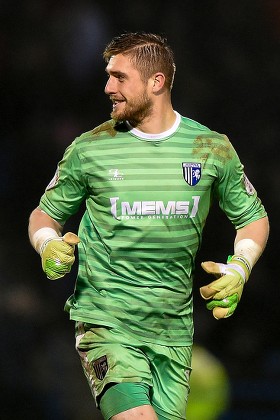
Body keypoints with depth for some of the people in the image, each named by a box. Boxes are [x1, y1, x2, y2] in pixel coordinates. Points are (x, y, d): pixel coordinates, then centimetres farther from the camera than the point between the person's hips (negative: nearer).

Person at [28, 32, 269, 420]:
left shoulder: (213, 149, 4)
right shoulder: (89, 150, 1)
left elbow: (253, 217, 17)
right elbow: (46, 213, 14)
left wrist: (239, 268, -1)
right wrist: (48, 244, -8)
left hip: (174, 329, 3)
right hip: (104, 322, -3)